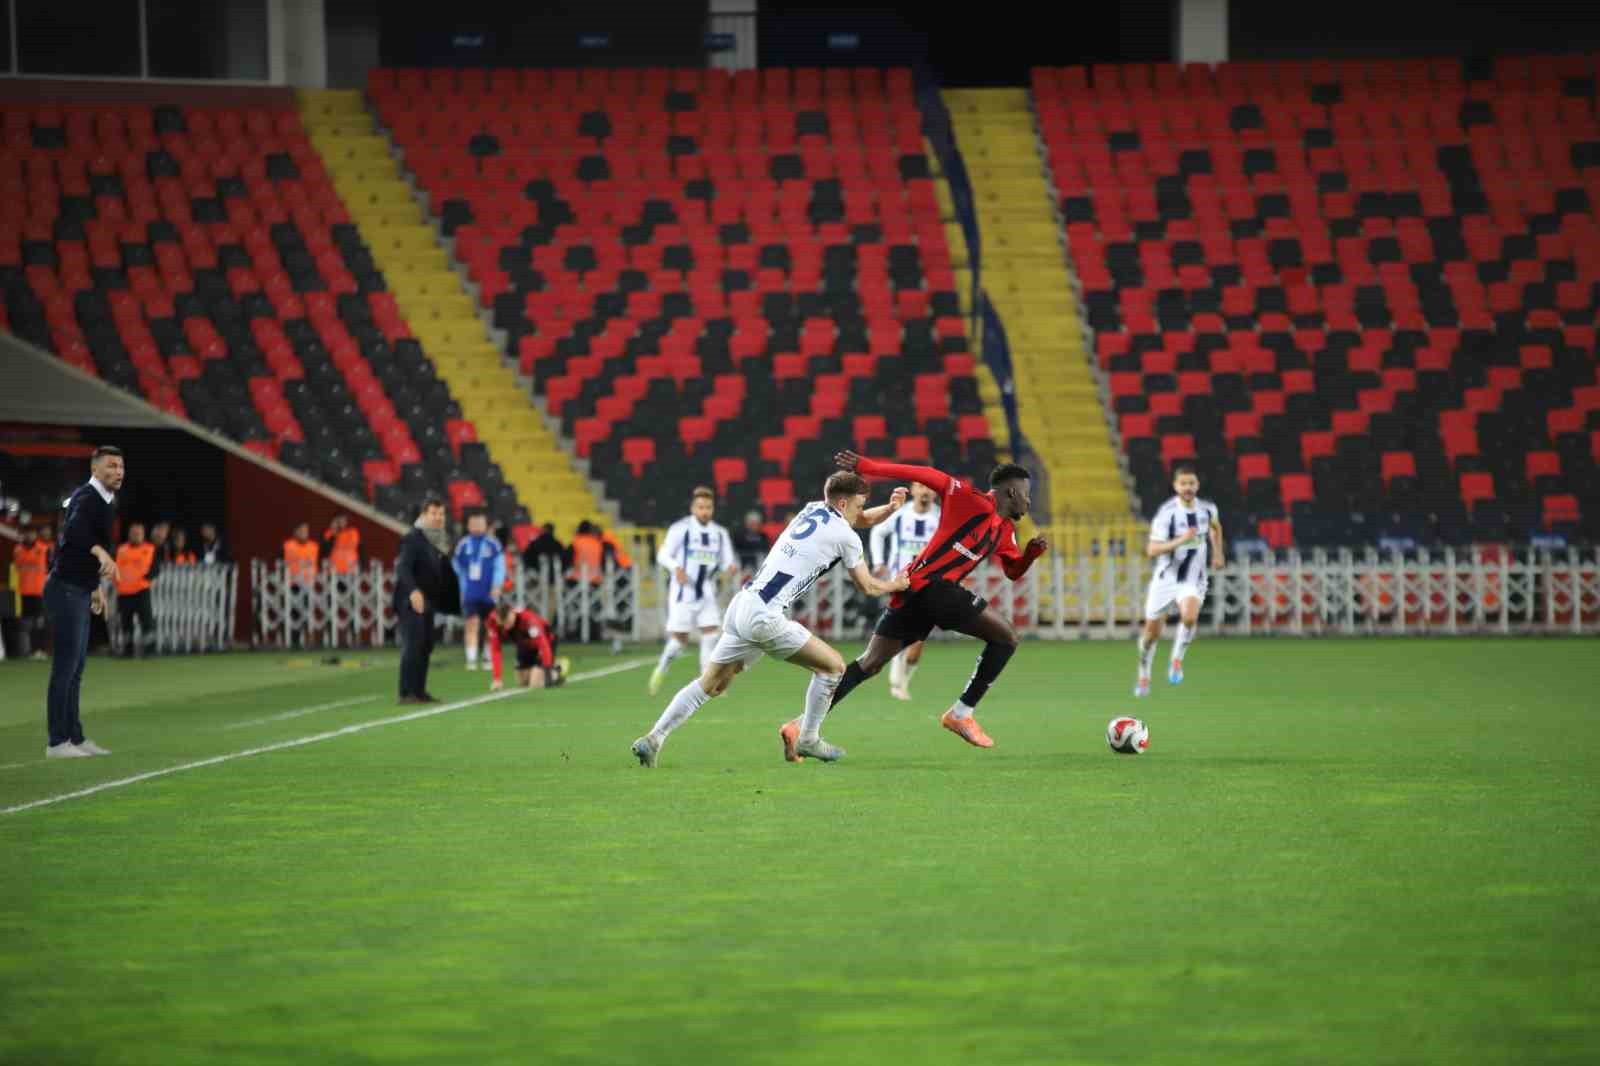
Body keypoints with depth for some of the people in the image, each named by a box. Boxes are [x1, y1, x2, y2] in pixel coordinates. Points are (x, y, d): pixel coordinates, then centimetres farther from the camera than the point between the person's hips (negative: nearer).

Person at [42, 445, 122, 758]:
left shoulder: (108, 502, 13)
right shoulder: (86, 497, -17)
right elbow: (75, 529, -38)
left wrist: (97, 585, 28)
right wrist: (102, 554, -54)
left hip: (81, 592, 10)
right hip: (65, 590, -10)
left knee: (75, 669, 13)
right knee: (65, 667, -9)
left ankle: (75, 737, 19)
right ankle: (57, 743, -7)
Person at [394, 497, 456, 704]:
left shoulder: (437, 541, 15)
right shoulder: (412, 538, -11)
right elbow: (403, 568, -23)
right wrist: (413, 591, -37)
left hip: (427, 601, 8)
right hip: (411, 601, -8)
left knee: (425, 647, 9)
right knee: (412, 646, -12)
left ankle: (419, 691, 15)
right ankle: (406, 693, -12)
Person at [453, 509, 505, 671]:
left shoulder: (493, 545, -2)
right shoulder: (463, 545, 5)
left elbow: (500, 566, -6)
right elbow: (457, 567, 17)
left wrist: (497, 585, -18)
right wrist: (463, 587, 18)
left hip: (488, 594, -1)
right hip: (470, 595, 1)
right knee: (472, 624, -10)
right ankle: (471, 659, -14)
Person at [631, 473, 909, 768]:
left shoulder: (813, 509, 18)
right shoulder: (845, 536, -2)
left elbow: (864, 519, 37)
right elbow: (867, 587, 11)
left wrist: (890, 508, 22)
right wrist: (895, 585, 29)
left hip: (741, 604, 8)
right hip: (764, 617, -8)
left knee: (710, 684, 12)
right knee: (832, 665, 5)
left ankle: (654, 738, 4)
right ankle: (807, 740, 12)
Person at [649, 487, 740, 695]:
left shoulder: (720, 533, 7)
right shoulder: (680, 529, -6)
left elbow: (727, 561, 9)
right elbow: (663, 555, -7)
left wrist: (731, 568, -16)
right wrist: (676, 568, -27)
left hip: (707, 593, 4)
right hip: (683, 592, -4)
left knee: (712, 632, -10)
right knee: (679, 639, -4)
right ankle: (661, 669, 25)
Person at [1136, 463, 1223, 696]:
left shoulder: (1207, 508, -2)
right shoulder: (1166, 513, -16)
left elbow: (1215, 527, 24)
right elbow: (1152, 550, -22)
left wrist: (1217, 554, 15)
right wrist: (1180, 541, -33)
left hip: (1193, 579, 1)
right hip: (1166, 578, -1)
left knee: (1190, 617, -29)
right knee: (1152, 632, 6)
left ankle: (1176, 660, -5)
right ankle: (1143, 674, 32)